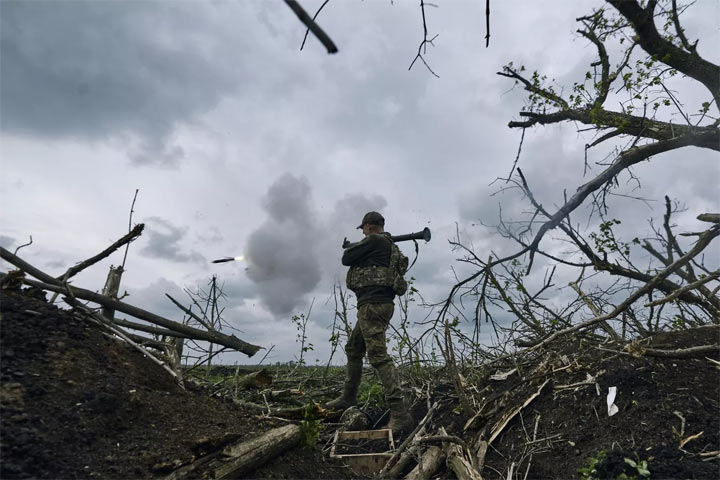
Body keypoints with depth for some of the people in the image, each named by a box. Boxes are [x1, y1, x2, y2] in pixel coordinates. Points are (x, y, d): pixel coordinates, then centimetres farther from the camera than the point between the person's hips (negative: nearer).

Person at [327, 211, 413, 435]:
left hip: (372, 305, -11)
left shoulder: (374, 240, -10)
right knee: (353, 349, 20)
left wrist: (350, 248, 15)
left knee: (378, 355, -16)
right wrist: (360, 249, 25)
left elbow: (346, 259, -5)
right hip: (376, 305, 11)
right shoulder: (389, 244, 19)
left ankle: (400, 414, -18)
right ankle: (348, 396, 32)